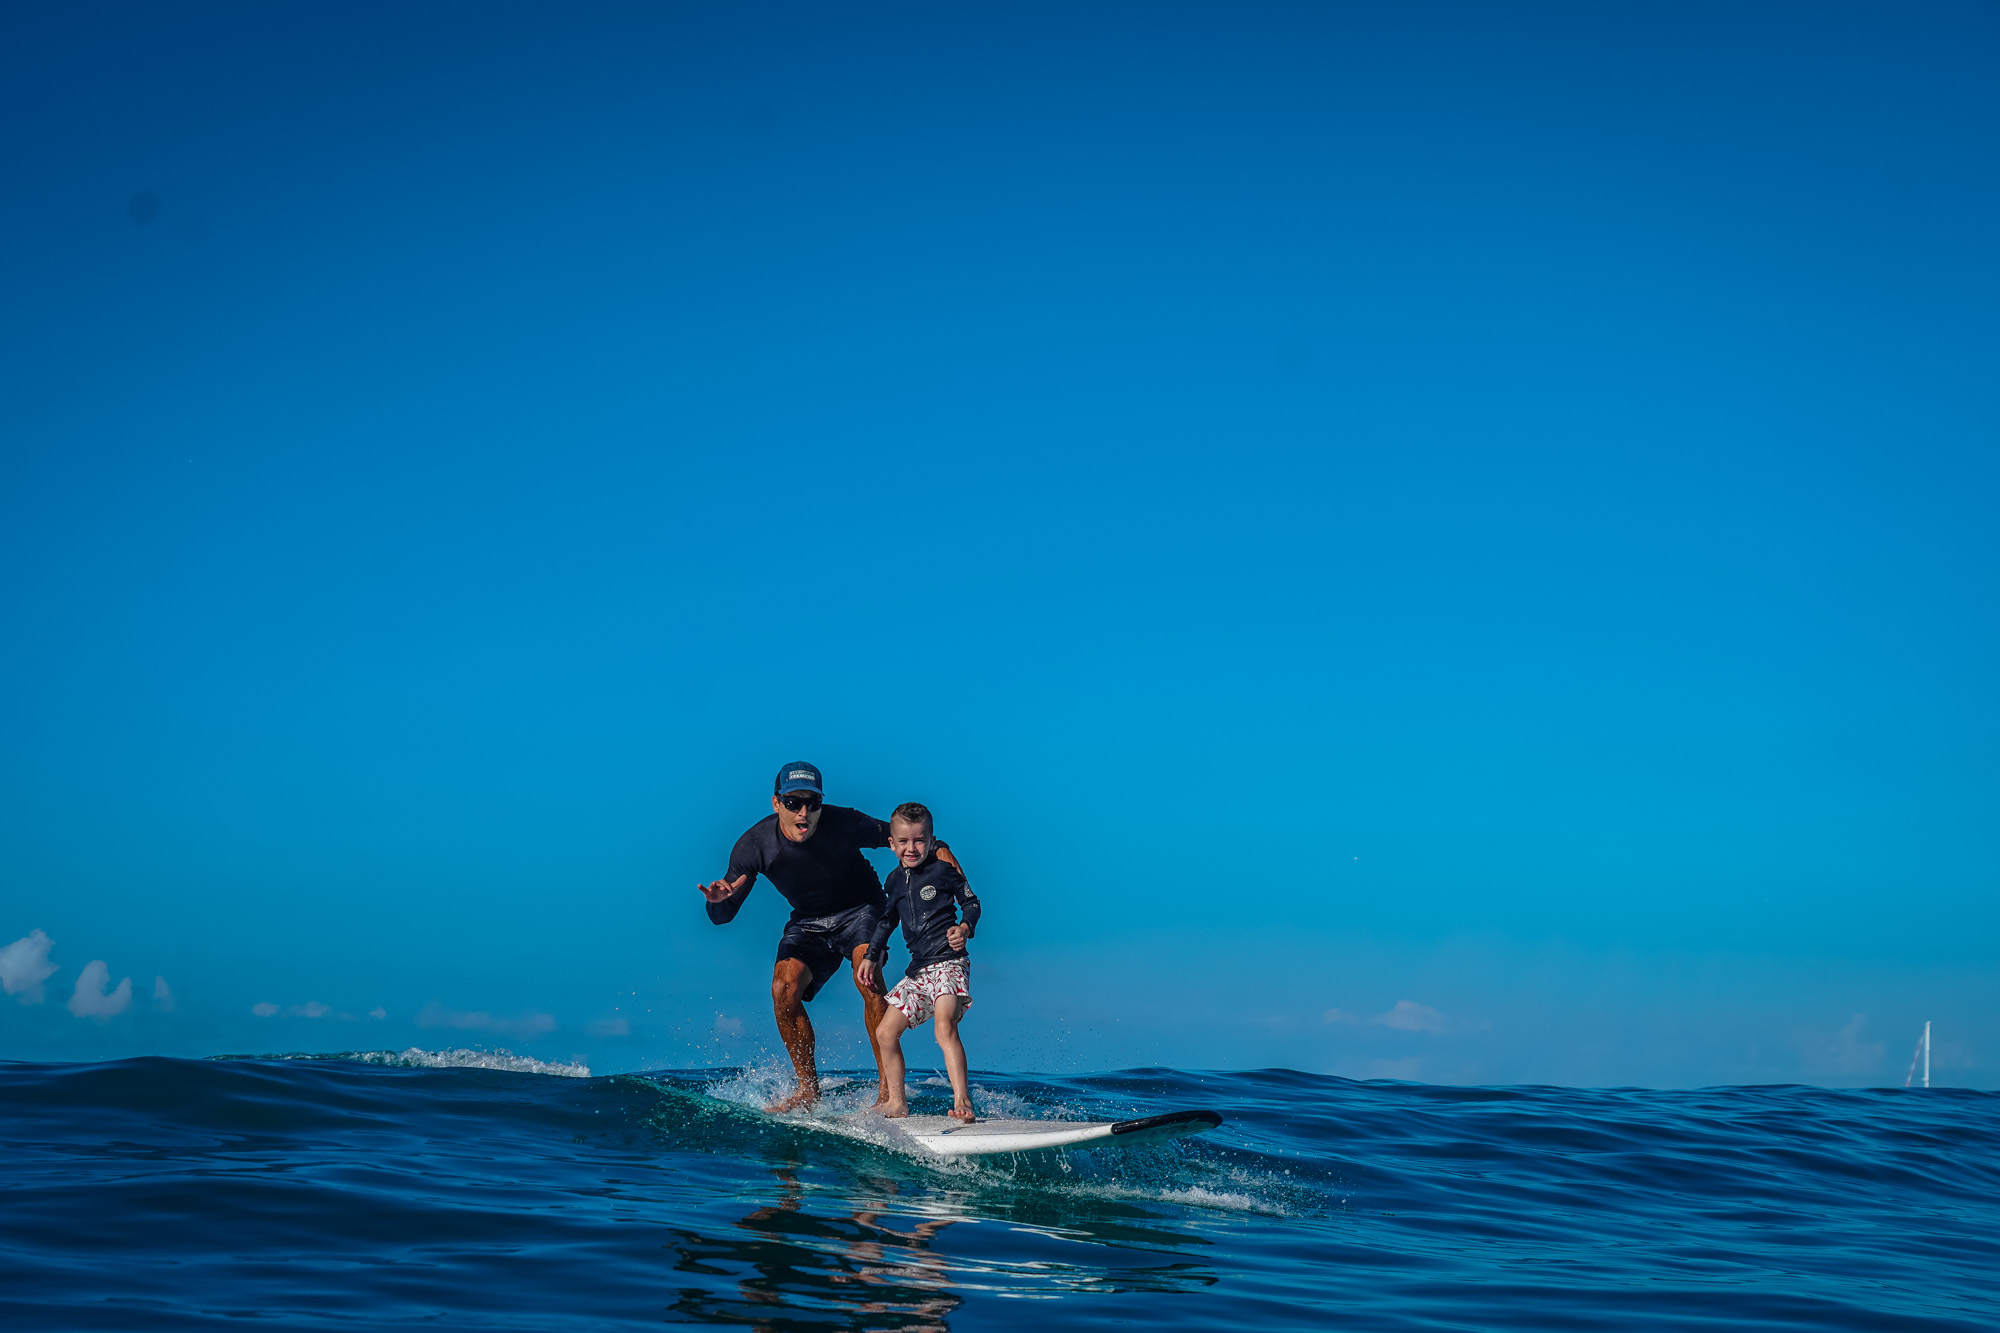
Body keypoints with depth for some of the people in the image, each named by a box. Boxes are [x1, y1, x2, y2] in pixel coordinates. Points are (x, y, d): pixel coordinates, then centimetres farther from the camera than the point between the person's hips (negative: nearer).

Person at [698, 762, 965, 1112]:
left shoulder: (845, 824, -25)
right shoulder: (754, 846, -19)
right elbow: (722, 916, -10)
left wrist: (938, 848, -29)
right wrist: (718, 901, -35)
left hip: (859, 909, -2)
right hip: (808, 922, 3)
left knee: (867, 977, -30)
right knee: (783, 989, -21)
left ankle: (889, 1086, -27)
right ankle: (808, 1088, -4)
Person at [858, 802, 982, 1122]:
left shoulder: (942, 870, -2)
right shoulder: (895, 880, 15)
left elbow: (972, 903, 4)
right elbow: (888, 921, 26)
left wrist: (965, 928, -15)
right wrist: (871, 956, 20)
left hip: (948, 962, -7)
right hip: (917, 970, 7)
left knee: (945, 1027, -29)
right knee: (885, 1032, 5)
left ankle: (962, 1101, -35)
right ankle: (897, 1103, 18)